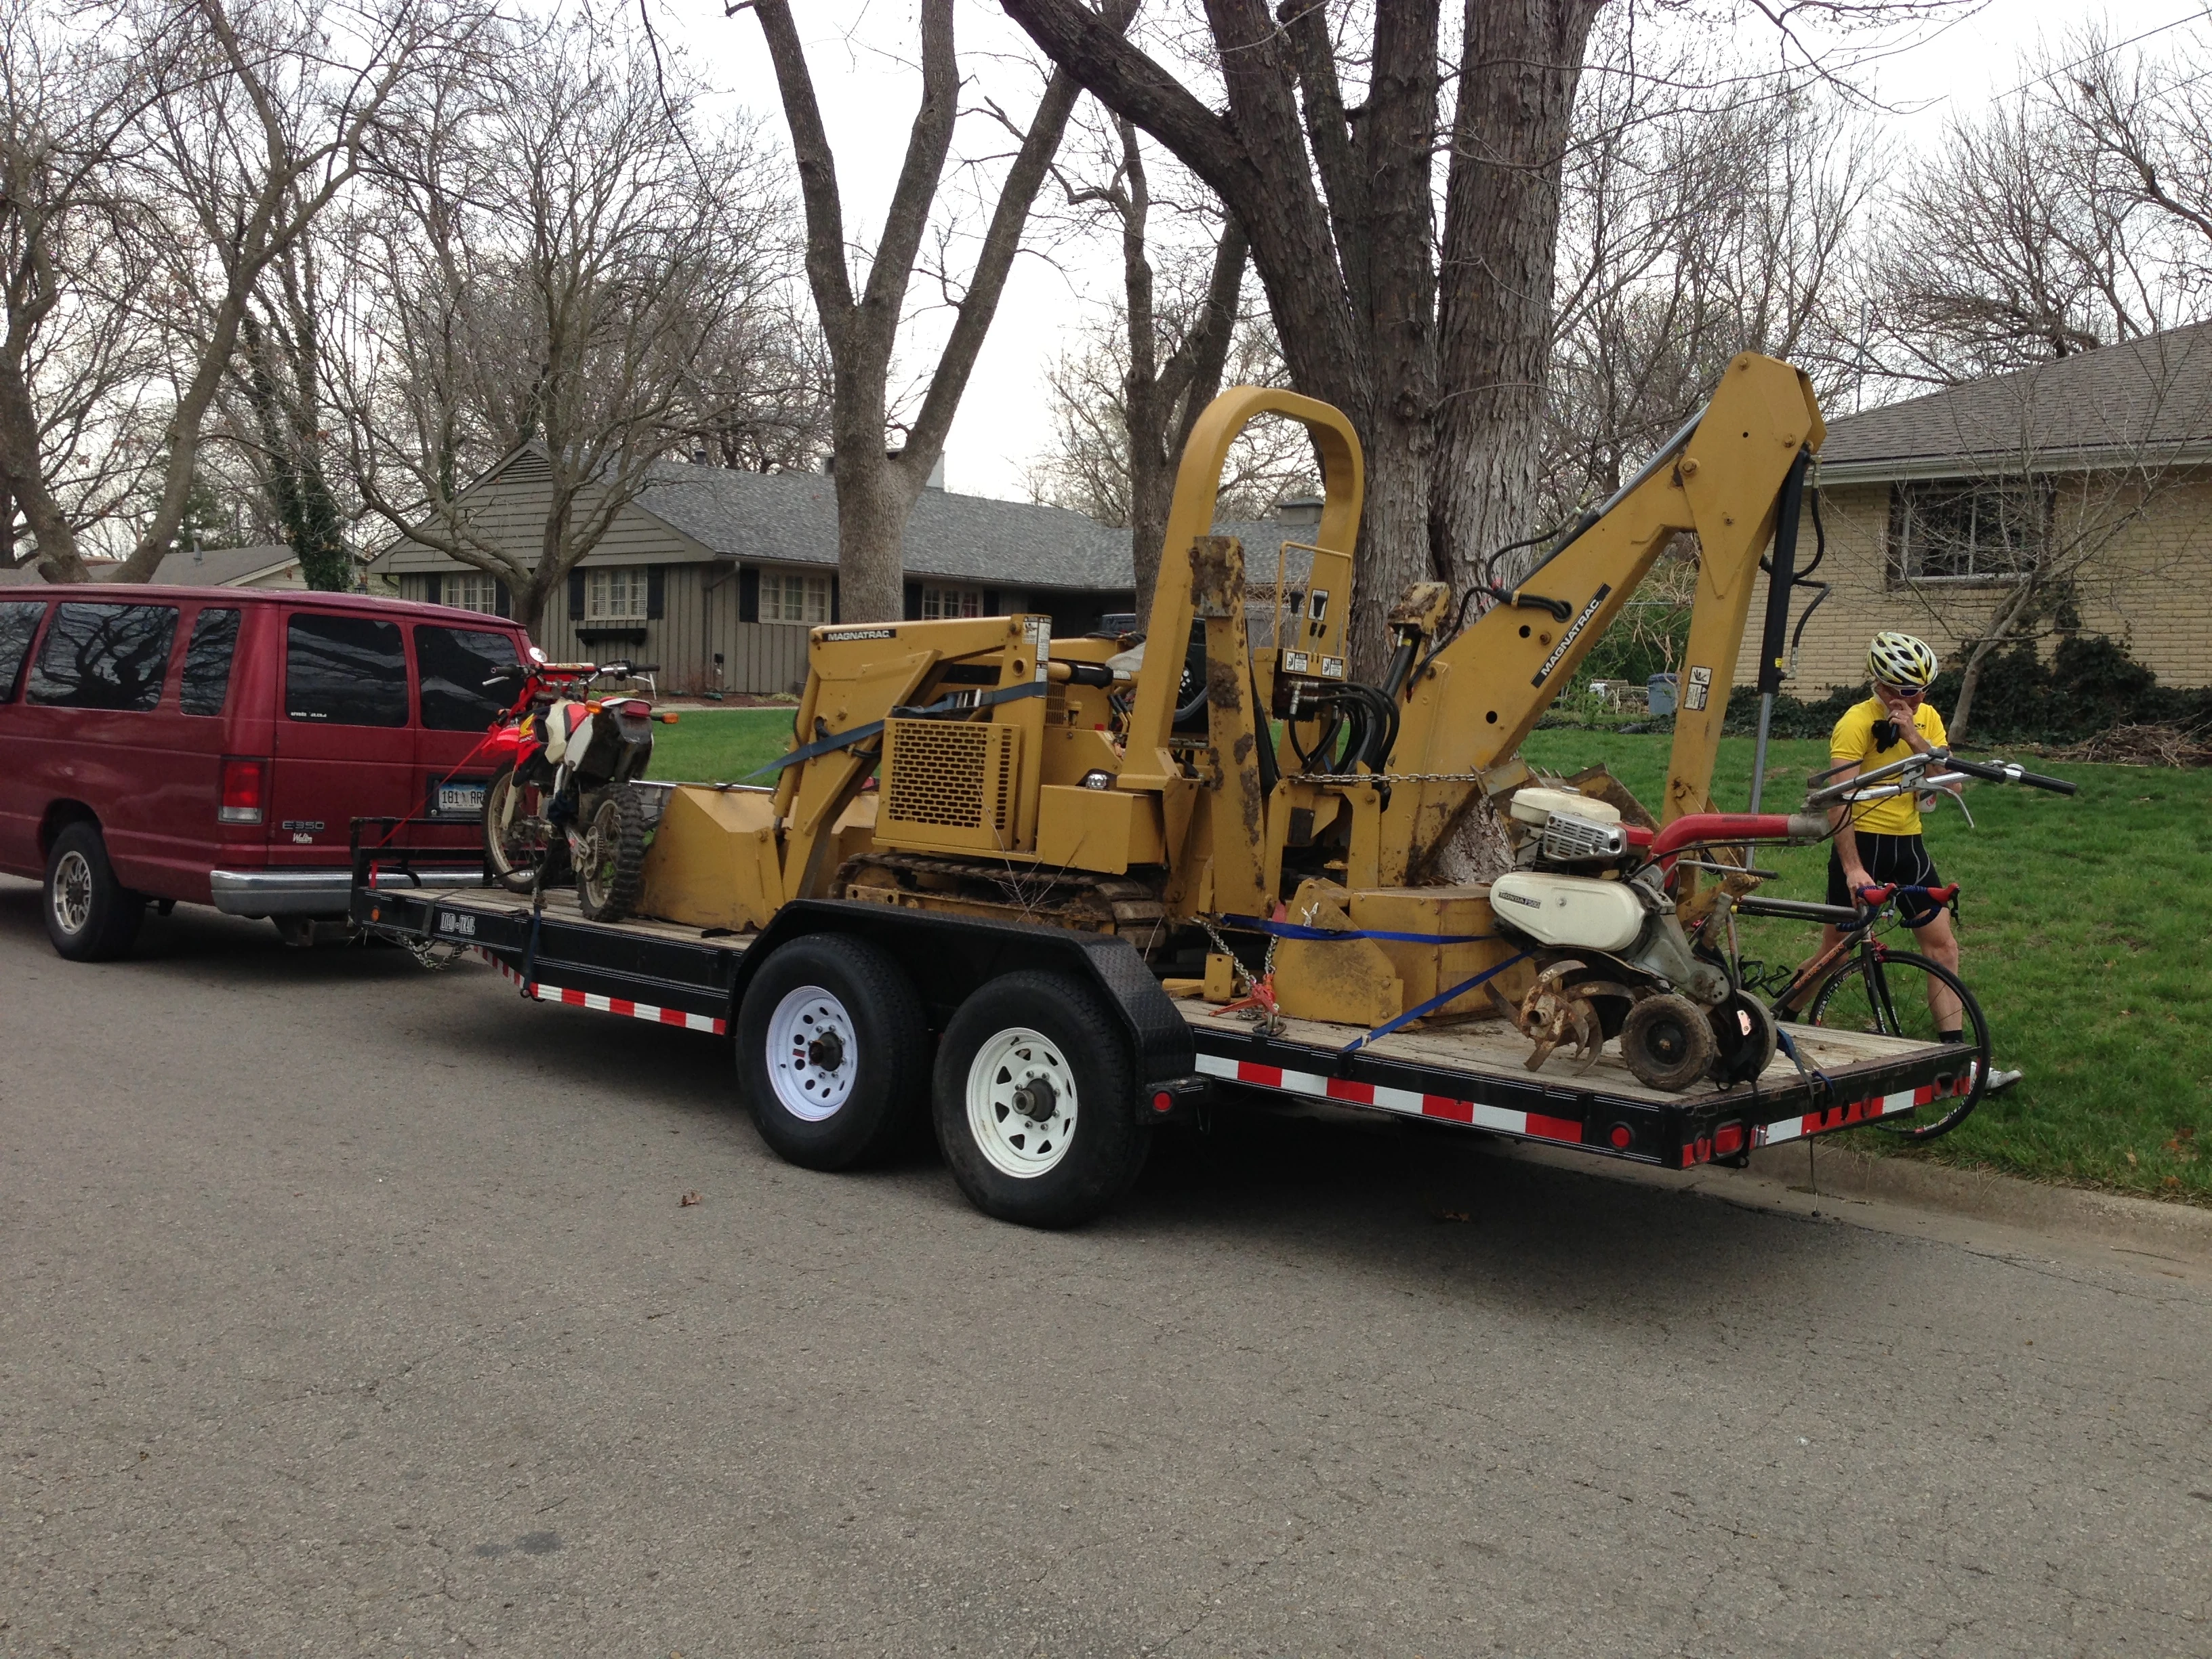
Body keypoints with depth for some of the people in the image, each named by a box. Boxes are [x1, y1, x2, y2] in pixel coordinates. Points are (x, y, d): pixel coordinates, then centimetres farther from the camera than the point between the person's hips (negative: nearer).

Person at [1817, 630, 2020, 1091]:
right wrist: (1852, 868, -26)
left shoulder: (1928, 719, 6)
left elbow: (1952, 784, -6)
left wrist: (1912, 736, -18)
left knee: (1943, 944, 0)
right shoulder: (1856, 723, -14)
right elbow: (1840, 800, -20)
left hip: (1908, 845, 6)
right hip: (1862, 843, -6)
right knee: (1835, 950, 1)